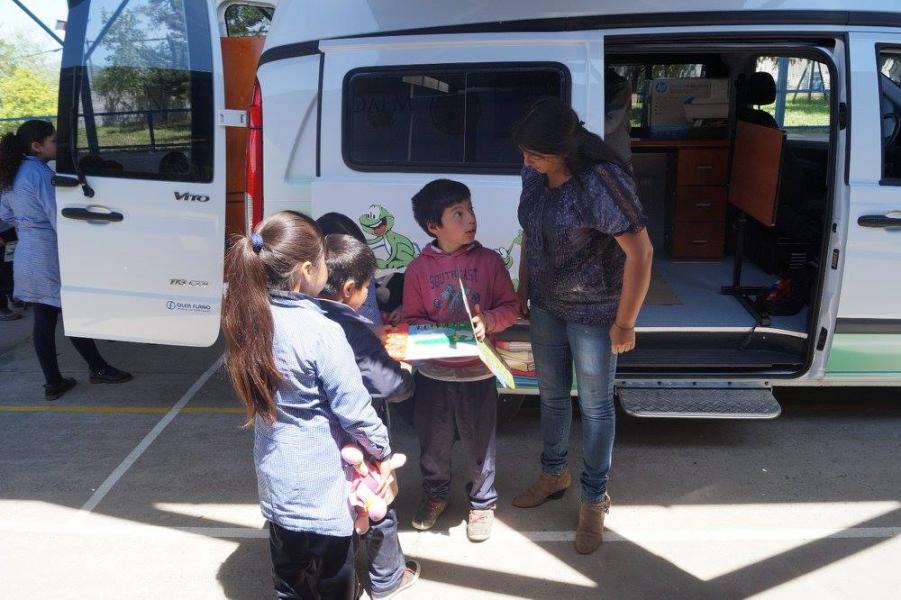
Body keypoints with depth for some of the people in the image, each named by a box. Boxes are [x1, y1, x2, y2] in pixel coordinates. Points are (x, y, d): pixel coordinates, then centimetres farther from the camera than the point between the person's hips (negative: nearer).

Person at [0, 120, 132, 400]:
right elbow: (60, 219, -18)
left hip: (26, 257, 8)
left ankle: (53, 382, 14)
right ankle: (98, 369, 17)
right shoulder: (41, 174, -16)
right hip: (50, 258, -8)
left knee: (43, 320, 9)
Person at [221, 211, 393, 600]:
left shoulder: (252, 319, -6)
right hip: (321, 485, -6)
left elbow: (264, 394, 5)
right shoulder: (322, 333, -25)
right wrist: (382, 450, -2)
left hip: (274, 477, 6)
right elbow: (354, 408, -18)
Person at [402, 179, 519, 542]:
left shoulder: (489, 261, -5)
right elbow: (412, 319, -1)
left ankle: (482, 501, 34)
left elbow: (509, 307, -1)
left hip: (478, 372, 0)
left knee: (480, 442, 11)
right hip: (433, 372, 1)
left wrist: (489, 320, -21)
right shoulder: (418, 269, -5)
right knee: (433, 441, 16)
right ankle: (435, 492, 42)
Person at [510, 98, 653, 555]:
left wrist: (624, 323, -19)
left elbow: (641, 252, -25)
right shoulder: (534, 175, -5)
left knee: (594, 404, 10)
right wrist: (522, 290, 14)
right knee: (551, 395, 21)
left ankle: (594, 500, 30)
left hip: (593, 312, -6)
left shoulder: (601, 181, -27)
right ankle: (554, 475, 45)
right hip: (545, 305, 7)